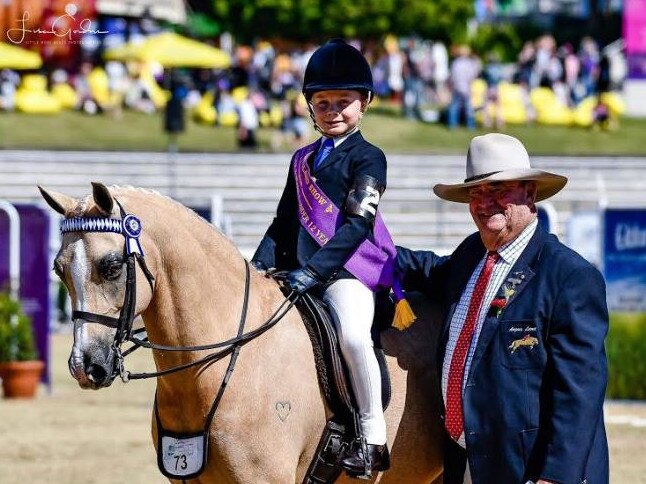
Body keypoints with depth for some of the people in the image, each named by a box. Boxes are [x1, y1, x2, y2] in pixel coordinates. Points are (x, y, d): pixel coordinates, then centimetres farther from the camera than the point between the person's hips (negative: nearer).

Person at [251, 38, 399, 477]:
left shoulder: (368, 158, -2)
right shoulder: (303, 160, 21)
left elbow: (357, 226, -13)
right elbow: (285, 223, 23)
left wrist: (315, 269, -22)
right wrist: (261, 266, 7)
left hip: (350, 268, -8)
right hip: (300, 271, 8)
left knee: (352, 333, -32)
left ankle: (374, 439, -23)